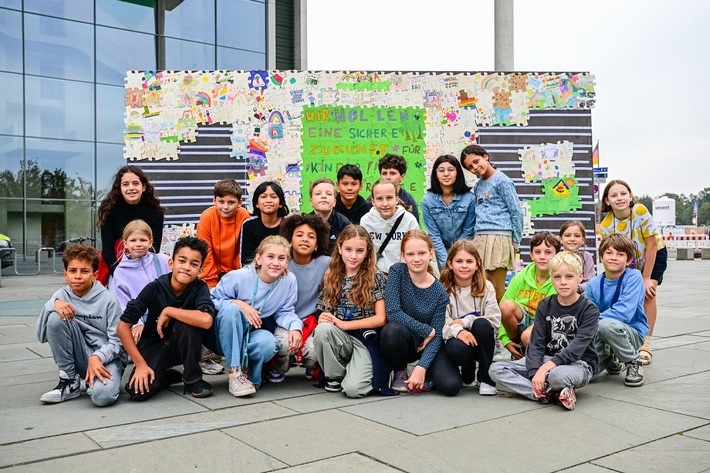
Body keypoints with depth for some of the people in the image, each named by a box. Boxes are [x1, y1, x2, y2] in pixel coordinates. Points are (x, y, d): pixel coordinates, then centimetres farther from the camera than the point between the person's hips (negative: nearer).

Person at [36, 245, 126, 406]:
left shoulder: (108, 300, -9)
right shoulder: (61, 296, 1)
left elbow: (116, 341, -8)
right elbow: (42, 336, -6)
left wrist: (97, 358, -27)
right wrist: (52, 304, -20)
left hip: (107, 357, -4)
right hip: (79, 358, 4)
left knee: (102, 396, -37)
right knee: (56, 317, -20)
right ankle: (70, 381, -7)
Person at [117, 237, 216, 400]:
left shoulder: (200, 288, -18)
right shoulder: (154, 288, -17)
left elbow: (206, 321, -39)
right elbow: (123, 327, -15)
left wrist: (168, 311, -28)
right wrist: (140, 364, -20)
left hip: (183, 346, 0)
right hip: (153, 345, 0)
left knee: (187, 323, -32)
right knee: (138, 392, -26)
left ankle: (193, 380, -13)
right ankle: (168, 376, 9)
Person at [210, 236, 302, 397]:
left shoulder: (289, 280, -11)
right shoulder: (237, 277, -19)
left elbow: (285, 312, -2)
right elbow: (211, 301, -12)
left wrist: (295, 327, -23)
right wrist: (237, 303, -28)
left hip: (254, 335, 1)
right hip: (225, 336, -1)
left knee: (268, 343, -35)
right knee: (230, 309, -34)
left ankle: (246, 374, -1)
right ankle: (235, 373, -27)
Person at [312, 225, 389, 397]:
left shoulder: (375, 276, -4)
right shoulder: (331, 276, 8)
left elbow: (380, 318, -9)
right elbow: (324, 310, 10)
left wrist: (343, 324, -13)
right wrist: (323, 318, -16)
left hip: (366, 339, -4)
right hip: (338, 338, 4)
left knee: (354, 389, -27)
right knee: (322, 329, -31)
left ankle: (357, 369, 9)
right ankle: (335, 375, -5)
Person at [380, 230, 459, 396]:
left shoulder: (439, 292, -12)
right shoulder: (397, 271, -15)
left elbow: (436, 335, -15)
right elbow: (393, 312, -23)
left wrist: (421, 367, -27)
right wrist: (427, 331, -20)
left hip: (425, 345, 0)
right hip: (401, 342, 0)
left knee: (451, 386, -22)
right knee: (393, 329, -36)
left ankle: (425, 373, 13)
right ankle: (400, 373, -5)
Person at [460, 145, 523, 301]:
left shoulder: (502, 180, -2)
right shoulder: (478, 186, 19)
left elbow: (516, 212, -3)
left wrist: (515, 241, -3)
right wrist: (477, 239, 15)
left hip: (499, 237, -7)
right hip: (480, 238, 7)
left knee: (497, 289, -4)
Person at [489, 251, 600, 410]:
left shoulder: (589, 309, -8)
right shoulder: (545, 305, 5)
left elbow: (577, 347, -19)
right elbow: (536, 342, -3)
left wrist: (545, 367, -29)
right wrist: (535, 373, -20)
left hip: (578, 363, -6)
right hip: (547, 359, 6)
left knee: (557, 374, -44)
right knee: (496, 369, -14)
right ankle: (551, 394, -22)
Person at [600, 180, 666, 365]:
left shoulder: (640, 211, -30)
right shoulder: (606, 224, -23)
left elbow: (651, 246, -24)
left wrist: (646, 278, -20)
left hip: (655, 254, -2)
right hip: (629, 262, 3)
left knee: (648, 294, -18)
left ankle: (646, 346, -11)